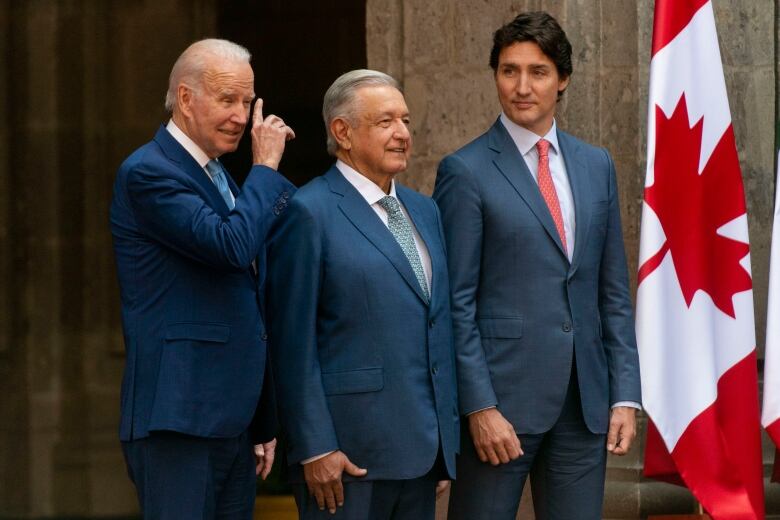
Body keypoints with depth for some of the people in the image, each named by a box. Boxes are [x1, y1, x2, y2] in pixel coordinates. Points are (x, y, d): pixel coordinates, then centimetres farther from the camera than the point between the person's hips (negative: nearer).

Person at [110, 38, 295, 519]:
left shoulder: (222, 179, 19)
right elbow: (232, 245, -23)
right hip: (177, 419, -9)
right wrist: (266, 167, -9)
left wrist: (263, 422, 22)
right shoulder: (147, 172, -9)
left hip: (234, 420, 9)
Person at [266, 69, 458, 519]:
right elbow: (293, 342, -11)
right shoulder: (309, 213, -7)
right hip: (347, 449, -7)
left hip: (422, 447, 7)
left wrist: (445, 438, 15)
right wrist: (315, 449, -15)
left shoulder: (424, 211, 16)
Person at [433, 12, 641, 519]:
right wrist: (480, 407, -12)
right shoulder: (466, 171, -3)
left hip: (585, 401, 4)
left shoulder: (596, 166, 12)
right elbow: (457, 302, -6)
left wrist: (625, 396, 5)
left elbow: (613, 292, 13)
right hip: (502, 399, -4)